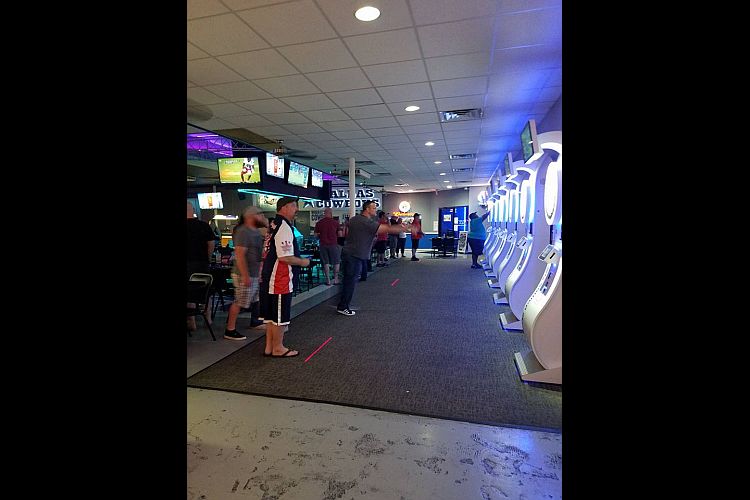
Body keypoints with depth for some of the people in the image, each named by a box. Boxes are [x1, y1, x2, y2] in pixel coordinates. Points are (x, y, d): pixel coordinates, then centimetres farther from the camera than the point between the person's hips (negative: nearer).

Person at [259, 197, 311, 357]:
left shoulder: (273, 225, 14)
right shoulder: (284, 227, -18)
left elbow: (266, 253, 19)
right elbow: (285, 257, -25)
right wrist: (303, 262, -11)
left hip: (268, 276, 10)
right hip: (281, 278, -10)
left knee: (271, 315, 18)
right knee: (281, 316, 4)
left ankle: (269, 347, 29)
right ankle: (278, 348, 18)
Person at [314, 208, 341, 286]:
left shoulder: (319, 223, 1)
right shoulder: (335, 222, -3)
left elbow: (316, 235, 5)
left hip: (323, 244, 2)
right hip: (333, 244, -2)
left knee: (326, 262, 10)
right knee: (336, 262, 10)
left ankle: (328, 280, 11)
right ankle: (335, 279, 9)